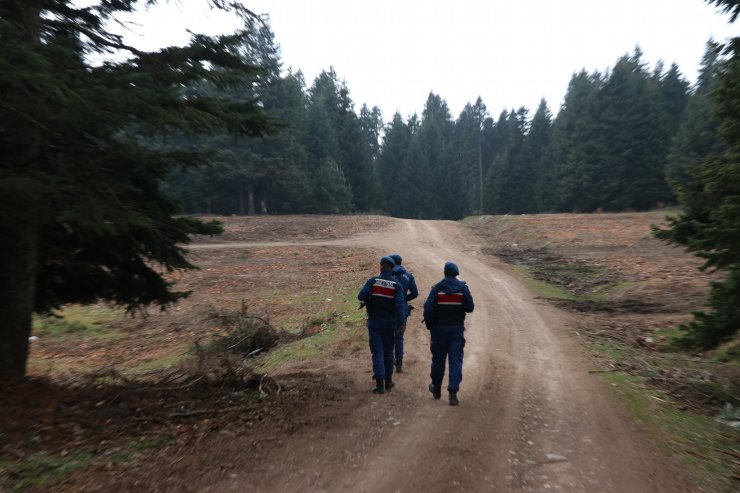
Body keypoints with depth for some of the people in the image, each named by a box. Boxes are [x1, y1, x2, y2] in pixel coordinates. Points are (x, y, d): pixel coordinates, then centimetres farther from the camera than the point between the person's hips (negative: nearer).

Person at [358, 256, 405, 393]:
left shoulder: (372, 281, -8)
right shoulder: (396, 285, -5)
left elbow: (360, 296, -18)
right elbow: (399, 305, -14)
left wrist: (370, 298, 3)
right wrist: (399, 323, -11)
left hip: (374, 322, -1)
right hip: (389, 322, 1)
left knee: (377, 352, 1)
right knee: (388, 351, 15)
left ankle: (380, 383, -6)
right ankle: (388, 381, 22)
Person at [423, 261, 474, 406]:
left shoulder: (437, 288, -6)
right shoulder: (462, 287, -4)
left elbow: (428, 309, -11)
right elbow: (470, 307, -5)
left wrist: (430, 326, 3)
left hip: (439, 329, 0)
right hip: (457, 329, 0)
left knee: (438, 359, 14)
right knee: (456, 361, 2)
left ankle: (436, 389, 30)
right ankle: (453, 393, -6)